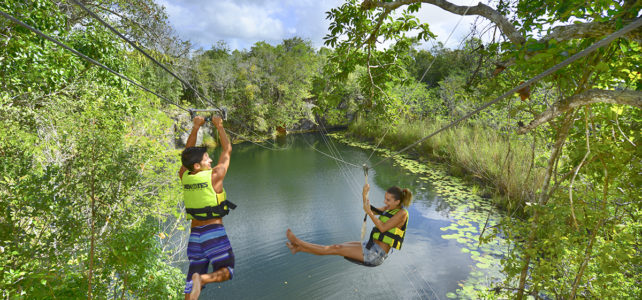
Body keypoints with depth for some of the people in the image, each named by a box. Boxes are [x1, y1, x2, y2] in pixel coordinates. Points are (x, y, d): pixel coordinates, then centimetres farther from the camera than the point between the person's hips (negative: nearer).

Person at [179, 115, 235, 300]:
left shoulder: (184, 176, 1)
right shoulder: (215, 175, -12)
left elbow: (187, 152, 16)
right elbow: (227, 150, 2)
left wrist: (196, 127, 19)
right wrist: (219, 126, 11)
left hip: (195, 233, 6)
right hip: (214, 231, -5)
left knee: (193, 274, 13)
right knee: (227, 270, 6)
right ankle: (203, 279, -21)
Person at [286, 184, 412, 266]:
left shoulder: (402, 213, -15)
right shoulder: (390, 208, 10)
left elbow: (382, 228, -21)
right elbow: (370, 210, 13)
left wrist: (369, 212, -23)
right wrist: (364, 195, -3)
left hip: (377, 254, -8)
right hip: (371, 245, 8)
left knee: (337, 248, -7)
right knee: (337, 247, 3)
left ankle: (297, 241, -5)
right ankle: (298, 248, 8)